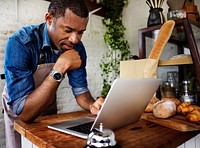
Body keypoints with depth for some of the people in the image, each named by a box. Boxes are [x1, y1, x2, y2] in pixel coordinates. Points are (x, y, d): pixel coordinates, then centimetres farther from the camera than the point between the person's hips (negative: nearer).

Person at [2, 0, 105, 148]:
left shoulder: (77, 48, -20)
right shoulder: (20, 43, -36)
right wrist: (60, 68, -45)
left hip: (49, 106, 5)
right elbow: (24, 113, -41)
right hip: (18, 111, -4)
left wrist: (92, 105, -35)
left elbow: (80, 89, -13)